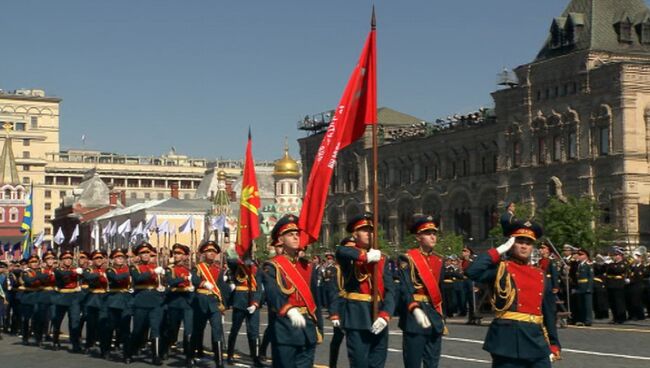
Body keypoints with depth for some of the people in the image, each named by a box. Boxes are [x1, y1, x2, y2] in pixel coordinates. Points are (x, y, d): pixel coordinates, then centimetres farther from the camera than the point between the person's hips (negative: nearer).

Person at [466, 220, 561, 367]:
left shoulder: (541, 276, 14)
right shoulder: (501, 269, 1)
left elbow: (548, 313, 16)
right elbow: (473, 272, -18)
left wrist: (553, 345, 11)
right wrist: (499, 250, -8)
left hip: (537, 339, 5)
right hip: (508, 338, -5)